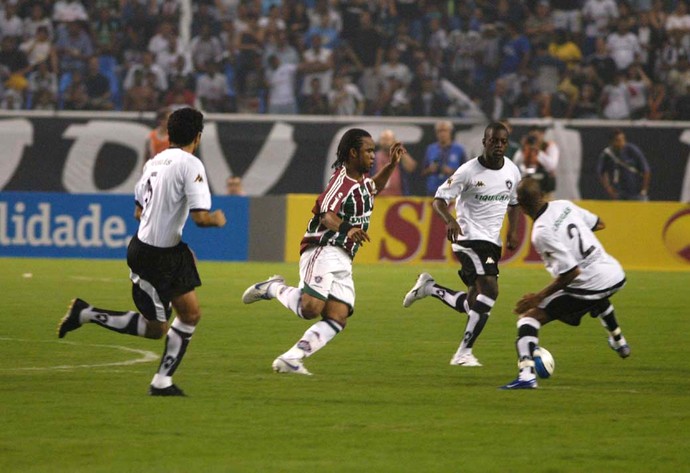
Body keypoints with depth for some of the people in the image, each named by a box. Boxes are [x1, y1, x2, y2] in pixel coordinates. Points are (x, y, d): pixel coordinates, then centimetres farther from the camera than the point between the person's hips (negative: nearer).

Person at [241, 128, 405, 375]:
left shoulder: (361, 179, 17)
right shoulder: (342, 180, -12)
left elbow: (374, 187, 43)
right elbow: (327, 216, -25)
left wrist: (392, 165, 29)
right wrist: (346, 230, -44)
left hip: (343, 261, 9)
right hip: (323, 251, -9)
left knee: (338, 318, -7)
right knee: (310, 308, -24)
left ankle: (290, 359, -8)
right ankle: (274, 287, 4)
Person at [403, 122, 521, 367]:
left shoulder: (512, 171, 6)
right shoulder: (469, 171, -12)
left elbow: (513, 204, 22)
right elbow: (439, 200, -11)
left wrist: (513, 231, 5)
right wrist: (450, 220, -31)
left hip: (493, 241, 7)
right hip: (470, 238, -7)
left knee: (472, 305, 8)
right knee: (490, 290, -23)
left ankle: (428, 287, 32)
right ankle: (464, 353, -16)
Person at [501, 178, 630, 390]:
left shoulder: (542, 232, -21)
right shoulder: (565, 206, 2)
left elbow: (571, 271, -22)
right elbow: (598, 224, 18)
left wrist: (539, 297, -16)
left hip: (591, 284, -8)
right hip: (616, 275, 8)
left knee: (529, 315, -5)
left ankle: (526, 374, -22)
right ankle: (618, 342, 67)